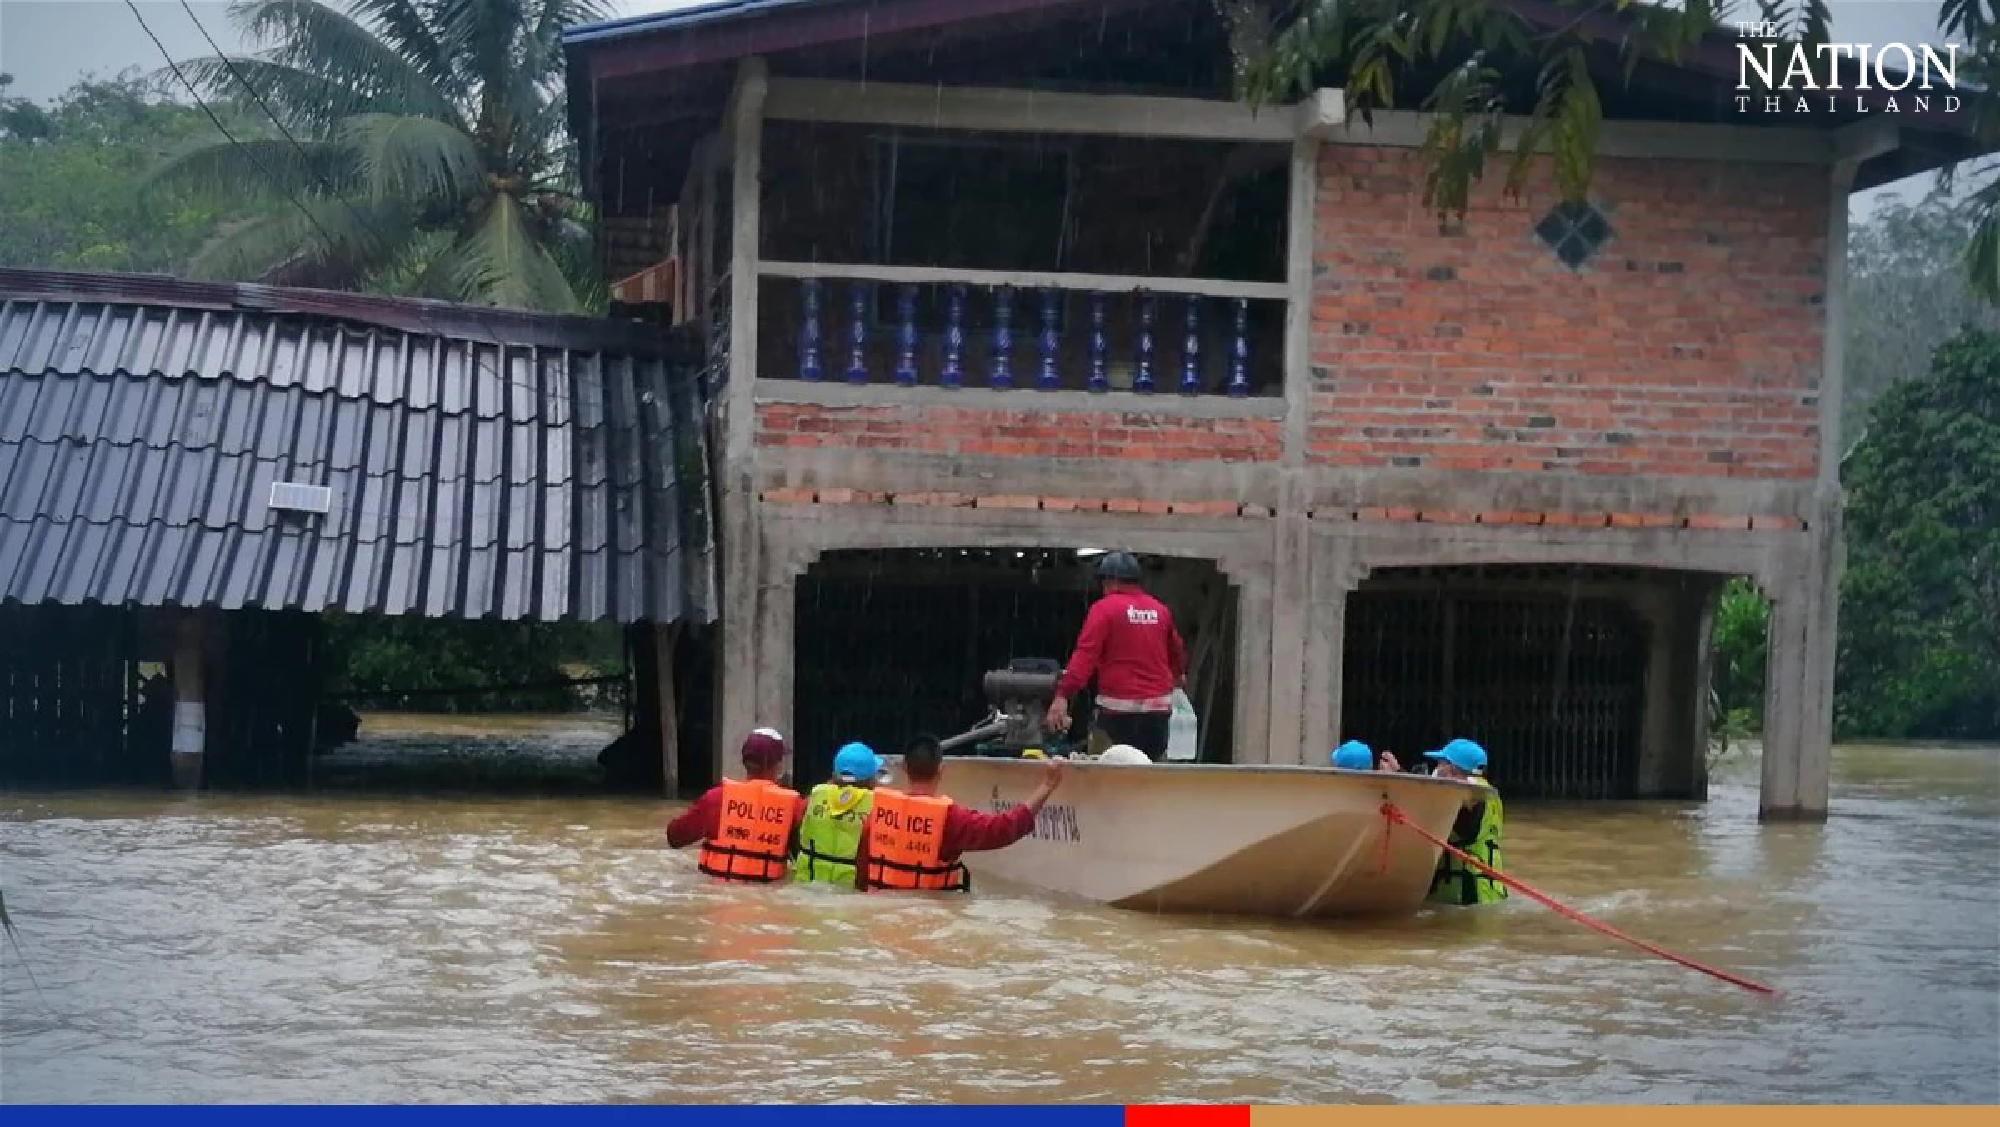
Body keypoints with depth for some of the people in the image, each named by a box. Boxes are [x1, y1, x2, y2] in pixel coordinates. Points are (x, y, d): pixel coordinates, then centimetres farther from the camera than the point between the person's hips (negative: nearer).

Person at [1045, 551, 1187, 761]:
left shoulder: (1105, 608, -6)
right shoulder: (1160, 610, 11)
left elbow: (1085, 654, -17)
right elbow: (1176, 650, 29)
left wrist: (1062, 695, -23)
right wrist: (1178, 675, 51)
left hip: (1119, 707, -5)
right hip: (1158, 705, 5)